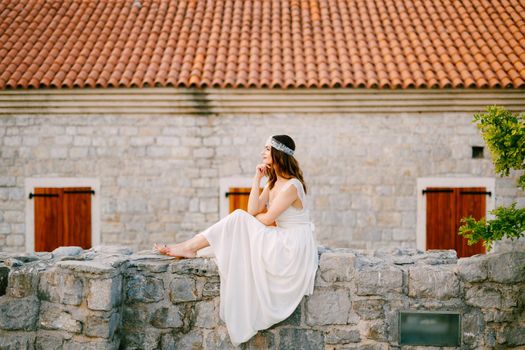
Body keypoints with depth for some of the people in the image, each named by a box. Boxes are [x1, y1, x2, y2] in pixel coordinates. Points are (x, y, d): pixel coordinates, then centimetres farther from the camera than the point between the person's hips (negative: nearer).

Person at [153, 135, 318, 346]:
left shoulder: (291, 186, -17)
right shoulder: (273, 182, 13)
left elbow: (266, 219, -15)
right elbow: (254, 210, 2)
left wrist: (246, 221, 5)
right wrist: (257, 178, 0)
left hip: (293, 247, -9)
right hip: (281, 240, 9)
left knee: (240, 219, -15)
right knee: (240, 218, -5)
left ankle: (189, 247, -9)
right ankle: (190, 246, -4)